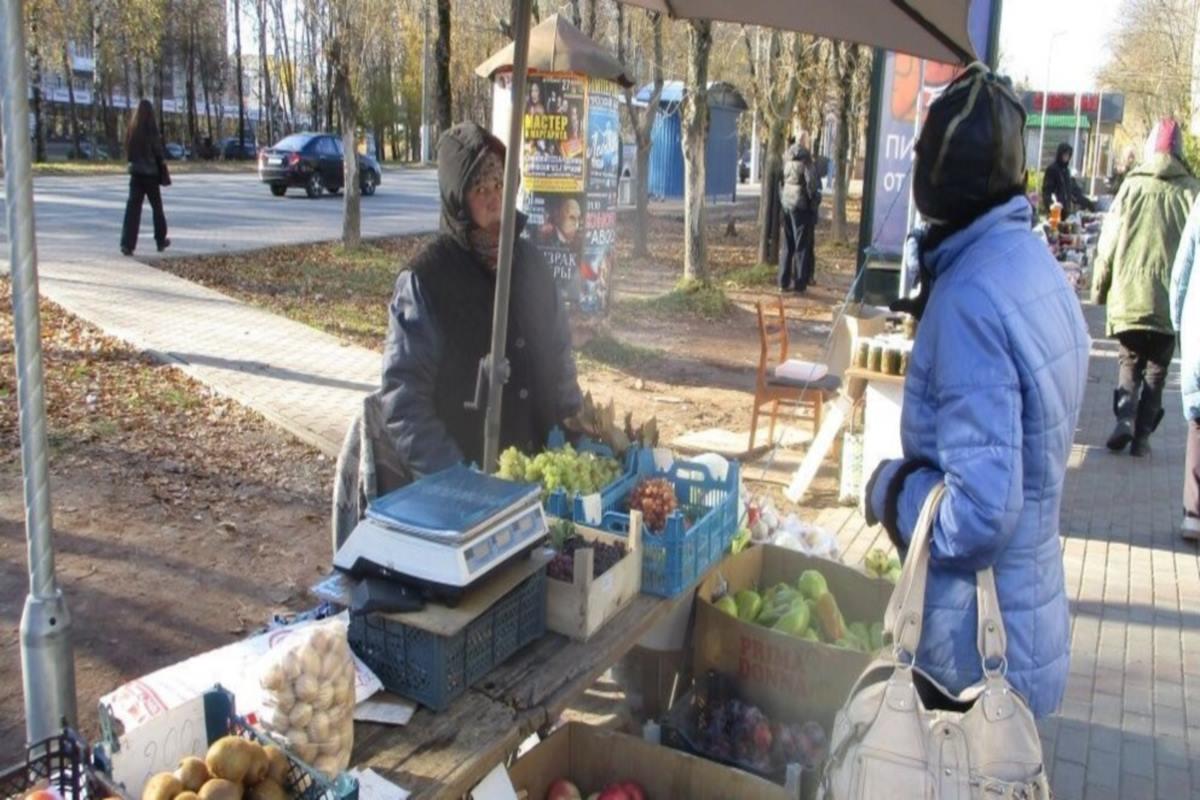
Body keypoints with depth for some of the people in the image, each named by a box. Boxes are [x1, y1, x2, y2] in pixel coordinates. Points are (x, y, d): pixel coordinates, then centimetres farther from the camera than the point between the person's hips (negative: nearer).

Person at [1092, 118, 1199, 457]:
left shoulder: (1131, 187, -3)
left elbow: (1108, 244, -1)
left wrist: (1099, 288, 8)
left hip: (1129, 297, 0)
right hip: (1170, 301, 0)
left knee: (1130, 362, 14)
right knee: (1156, 369, 11)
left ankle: (1125, 418, -5)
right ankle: (1142, 434, 6)